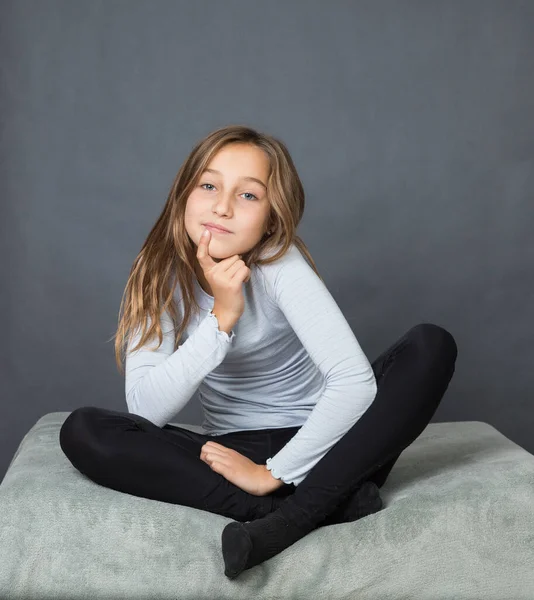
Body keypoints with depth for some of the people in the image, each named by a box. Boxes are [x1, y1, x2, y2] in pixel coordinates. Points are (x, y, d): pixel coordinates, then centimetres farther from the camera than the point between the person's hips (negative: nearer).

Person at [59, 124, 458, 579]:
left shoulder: (280, 264, -16)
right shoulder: (160, 274, -8)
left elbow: (356, 381, -26)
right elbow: (145, 411, -18)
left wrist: (274, 474, -25)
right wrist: (221, 318, -27)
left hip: (319, 442, -1)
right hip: (236, 454, 2)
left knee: (431, 346, -24)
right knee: (82, 431, -21)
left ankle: (295, 514, -28)